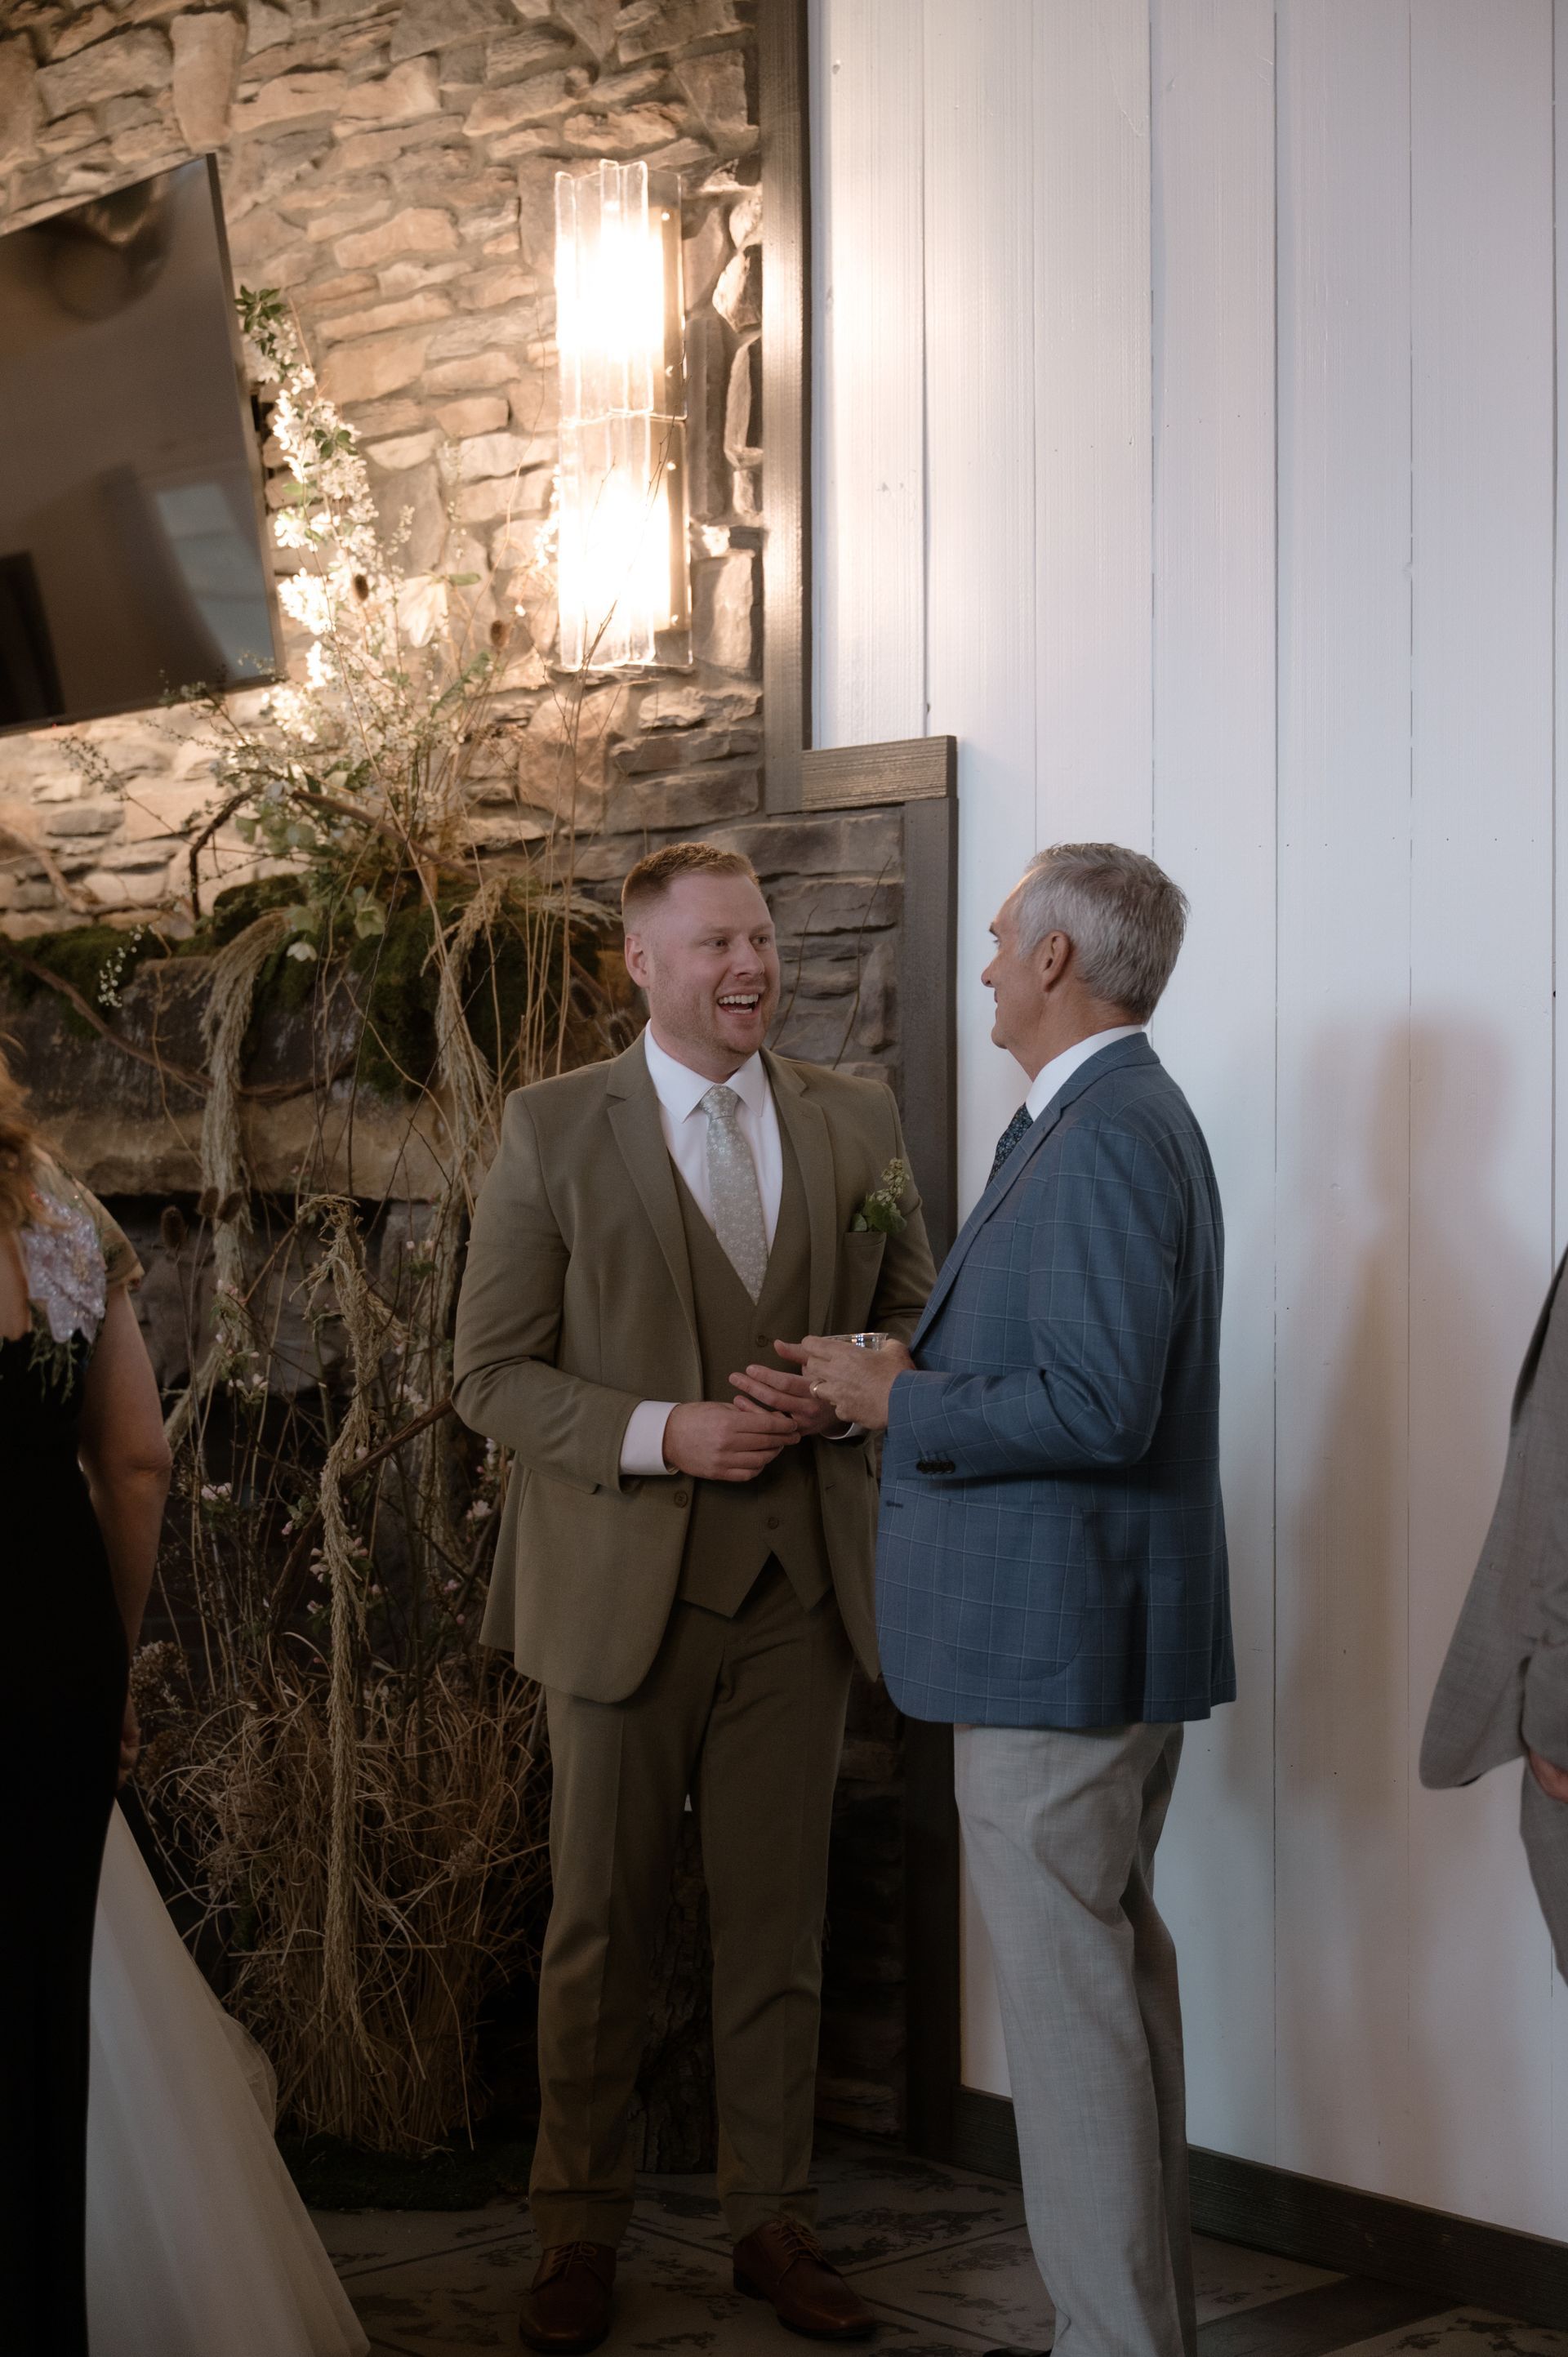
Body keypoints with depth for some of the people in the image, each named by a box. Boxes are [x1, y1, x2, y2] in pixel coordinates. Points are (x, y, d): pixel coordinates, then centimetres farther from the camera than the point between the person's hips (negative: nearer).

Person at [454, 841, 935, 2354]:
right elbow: (493, 1375, -5)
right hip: (622, 1584, -2)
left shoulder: (854, 1123, 5)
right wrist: (658, 1434, -18)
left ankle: (772, 2223, 26)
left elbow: (915, 1315, 13)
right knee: (600, 1927, 7)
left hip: (798, 1586, 3)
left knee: (779, 1923, 12)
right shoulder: (551, 1131, -3)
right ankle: (579, 2235, 23)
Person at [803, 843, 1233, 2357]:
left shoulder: (1106, 1136, -19)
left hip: (1059, 1635, -11)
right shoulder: (1124, 1119, 15)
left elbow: (1099, 1409, -26)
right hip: (1090, 1624, 11)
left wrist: (900, 1402, -15)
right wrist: (919, 1376, 10)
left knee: (1066, 2000, -4)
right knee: (1117, 1969, 18)